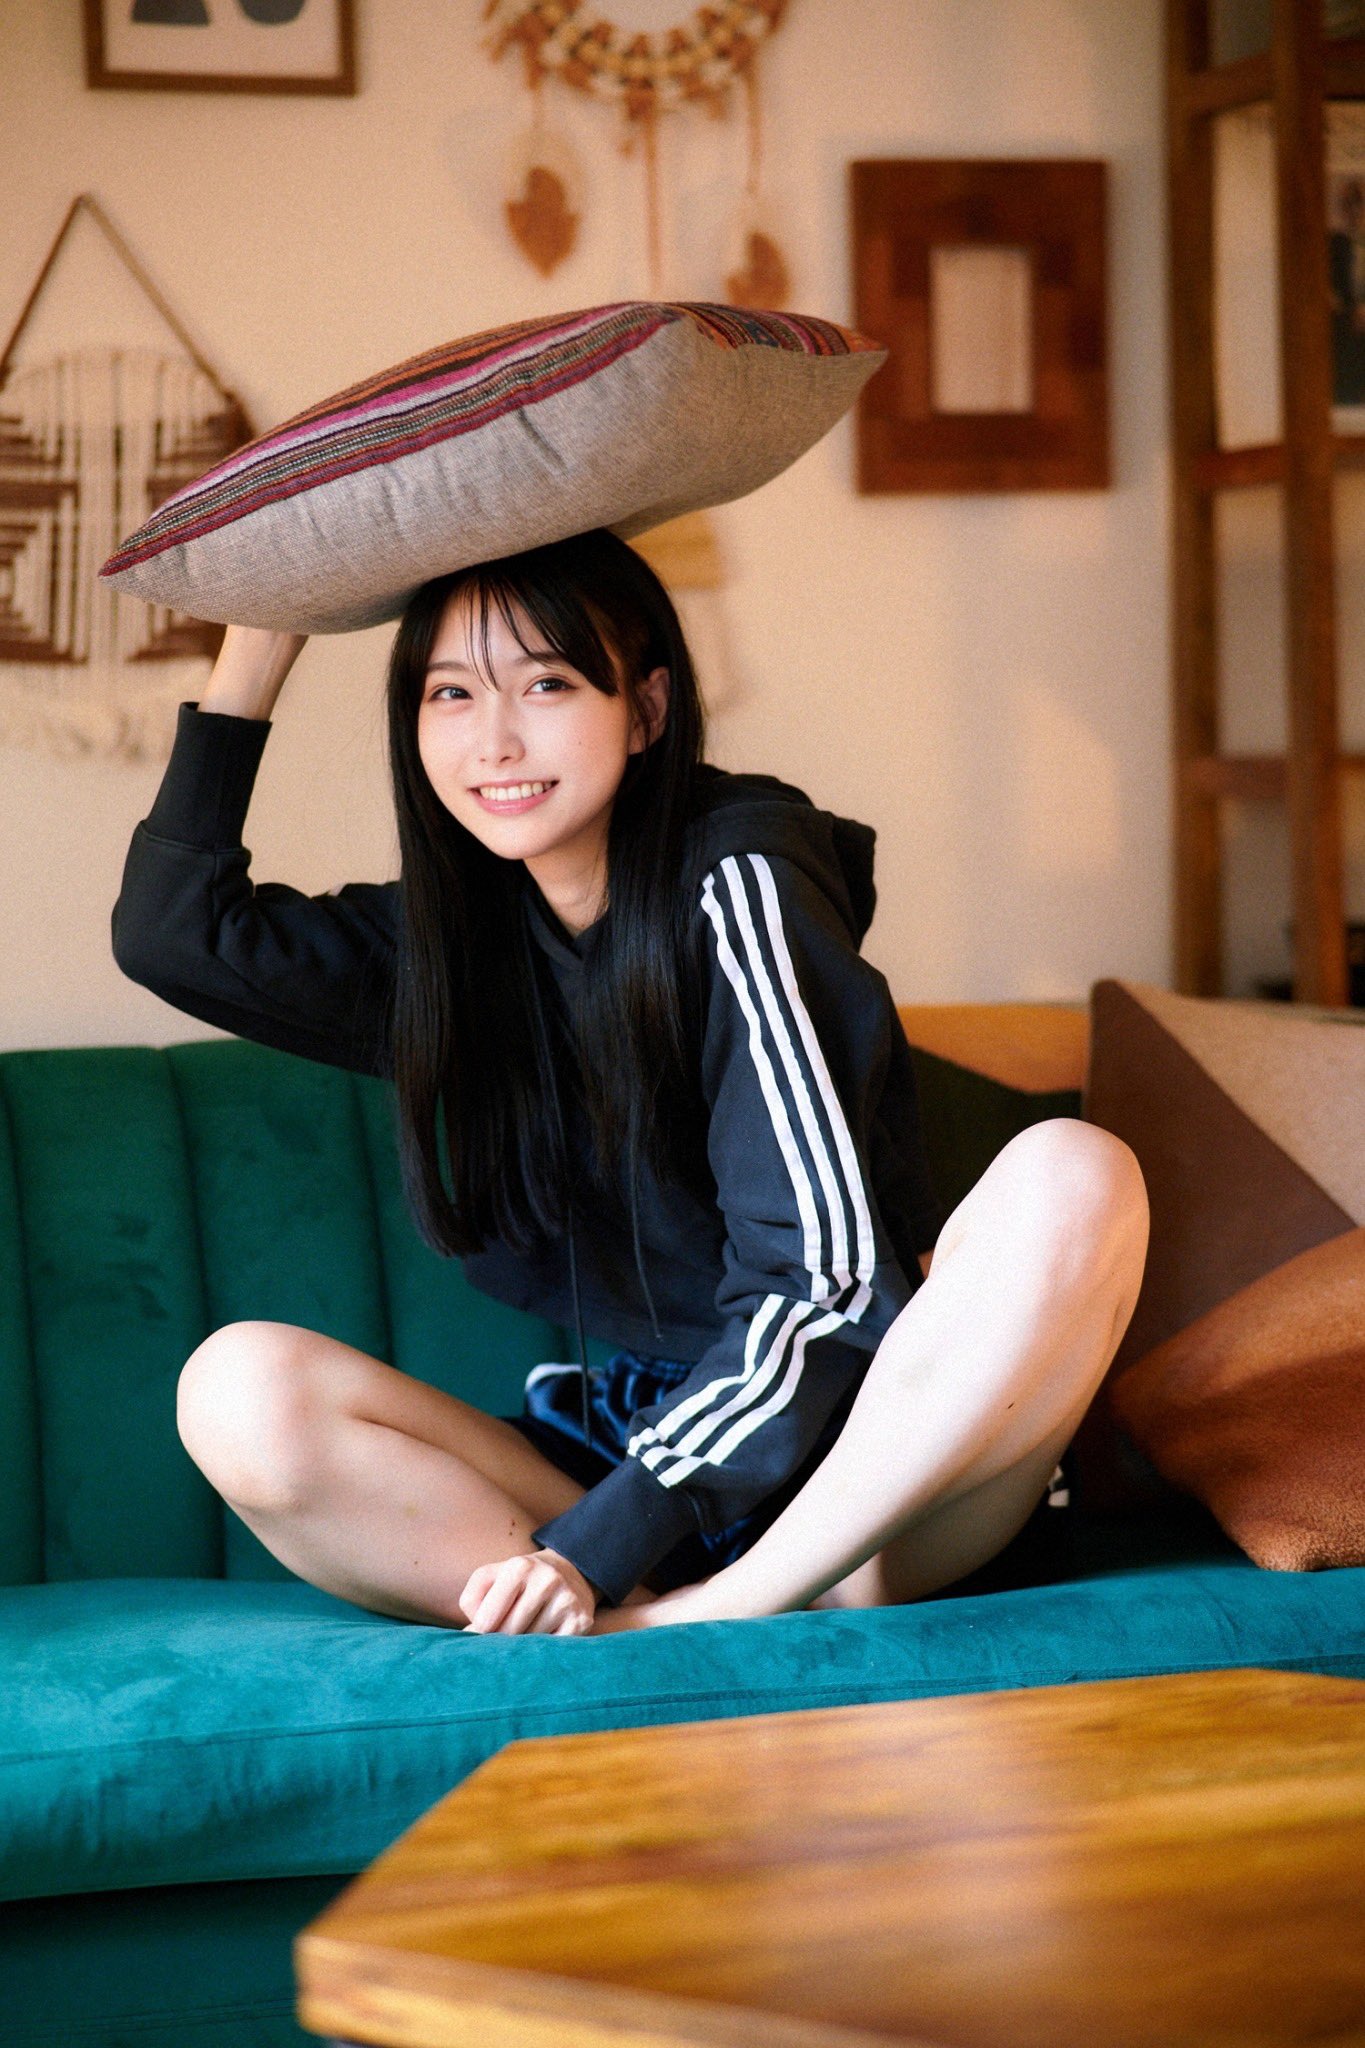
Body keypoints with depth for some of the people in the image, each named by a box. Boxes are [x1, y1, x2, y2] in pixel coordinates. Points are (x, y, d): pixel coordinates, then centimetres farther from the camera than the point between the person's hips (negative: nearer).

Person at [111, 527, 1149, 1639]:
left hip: (863, 1455, -4)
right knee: (238, 1385, -20)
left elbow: (820, 1274, -17)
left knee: (1071, 1176, -32)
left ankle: (704, 1618, -34)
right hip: (627, 1449, 5)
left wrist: (598, 1545, -25)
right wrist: (261, 639, 7)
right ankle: (810, 1610, -28)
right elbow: (174, 932, 12)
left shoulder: (738, 887, -10)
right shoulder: (457, 935, 8)